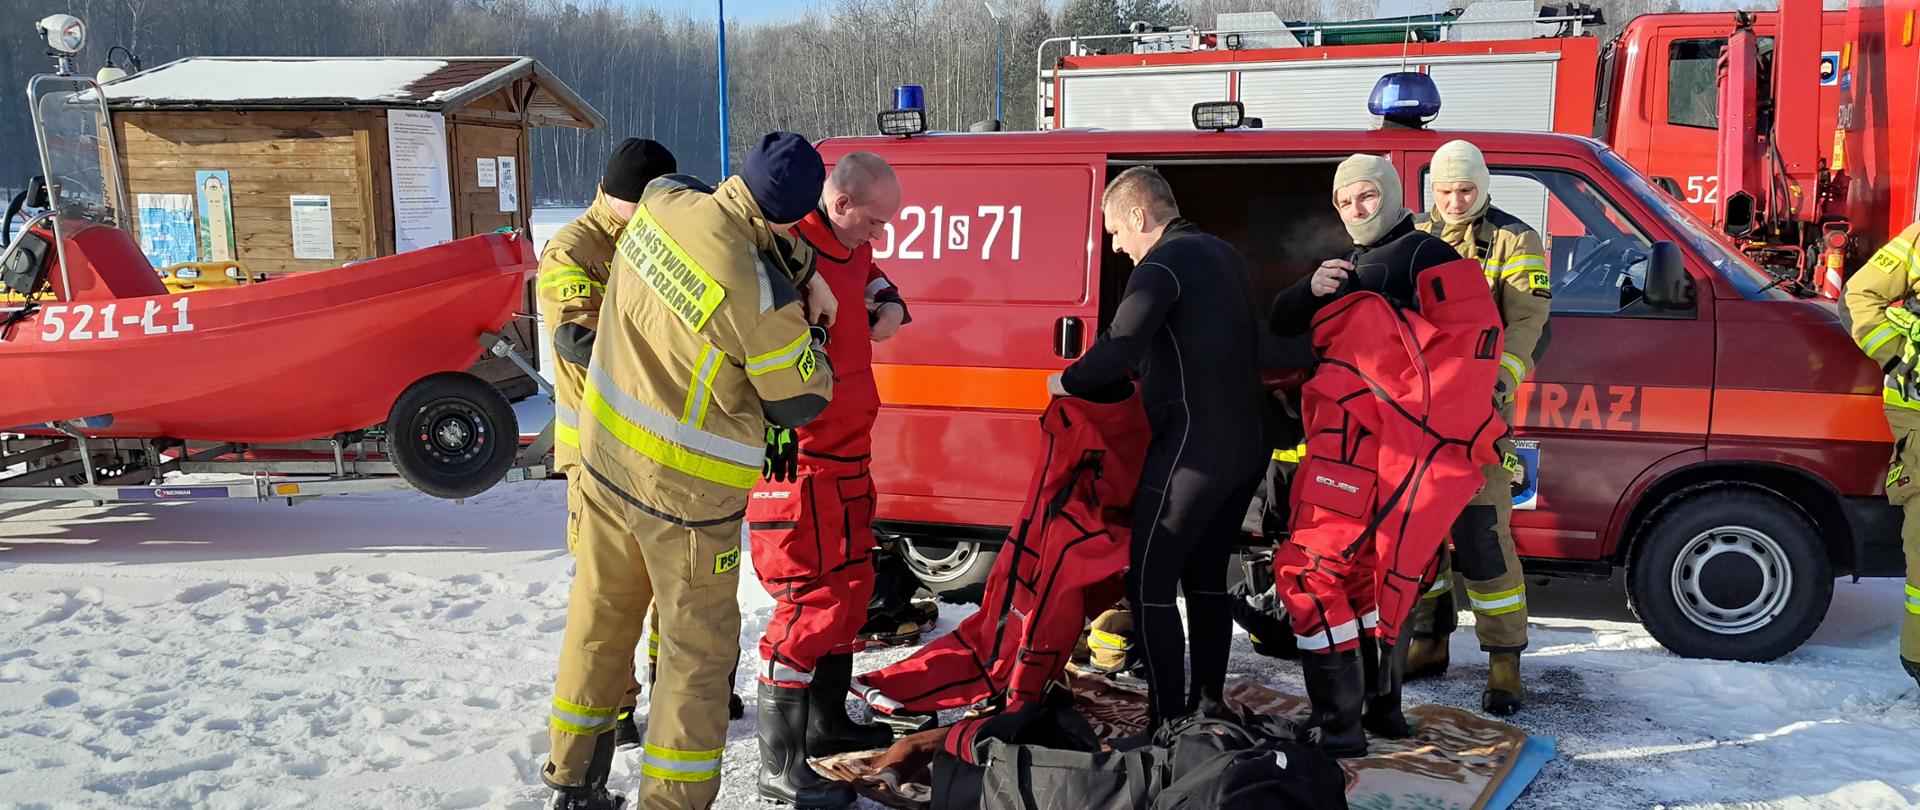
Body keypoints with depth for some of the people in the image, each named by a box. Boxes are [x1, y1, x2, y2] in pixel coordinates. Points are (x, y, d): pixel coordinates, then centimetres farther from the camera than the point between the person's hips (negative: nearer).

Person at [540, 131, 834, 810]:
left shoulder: (661, 202, -9)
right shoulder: (760, 294, -28)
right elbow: (800, 402, -12)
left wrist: (795, 272, 8)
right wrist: (810, 343, 8)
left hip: (605, 455, 7)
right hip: (685, 491, -7)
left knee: (600, 617, 21)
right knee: (698, 650, 9)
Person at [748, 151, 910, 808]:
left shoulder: (850, 245, 9)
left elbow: (870, 278, 31)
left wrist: (886, 304, 9)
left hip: (847, 451, 10)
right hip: (800, 458, -10)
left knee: (850, 583, 19)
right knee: (814, 597, -6)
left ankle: (827, 725, 36)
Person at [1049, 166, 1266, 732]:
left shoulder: (1162, 266, -13)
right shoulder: (1224, 256, 17)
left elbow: (1119, 350, -24)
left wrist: (1067, 382, -7)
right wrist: (1146, 372, 17)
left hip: (1193, 447, -9)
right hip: (1246, 445, 9)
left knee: (1150, 586, -2)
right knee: (1206, 579, 18)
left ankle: (1167, 723, -2)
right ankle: (1208, 709, 24)